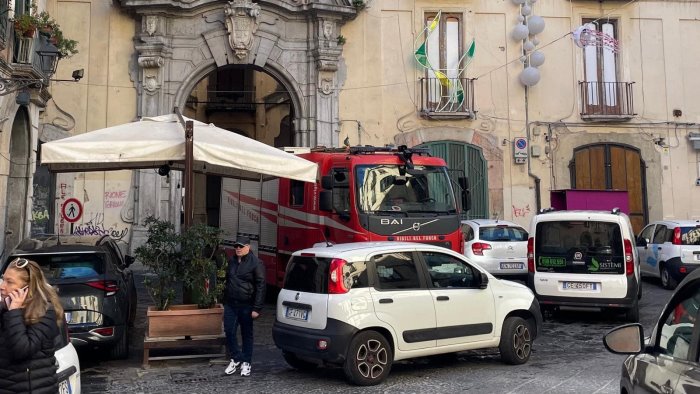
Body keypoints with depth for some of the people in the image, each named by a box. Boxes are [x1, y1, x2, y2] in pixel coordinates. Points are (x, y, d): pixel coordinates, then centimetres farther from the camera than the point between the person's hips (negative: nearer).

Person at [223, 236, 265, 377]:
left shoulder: (255, 263, -9)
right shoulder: (232, 261, 12)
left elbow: (260, 286, -13)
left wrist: (257, 308, -17)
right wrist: (225, 301, 17)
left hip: (246, 306, -5)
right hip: (230, 304, 5)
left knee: (247, 334, 5)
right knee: (229, 332, 1)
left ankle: (246, 363, 16)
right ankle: (235, 359, 18)